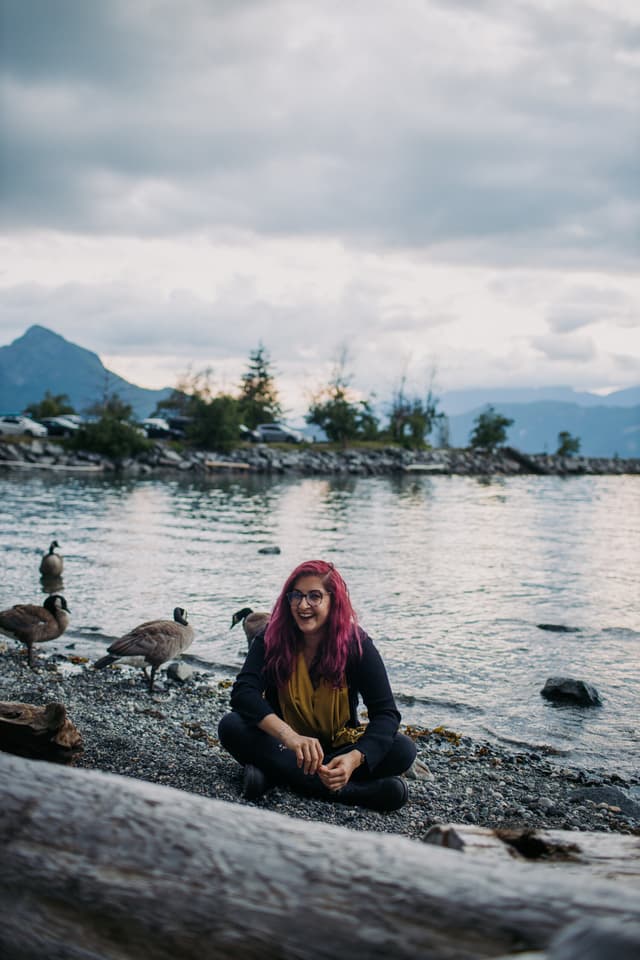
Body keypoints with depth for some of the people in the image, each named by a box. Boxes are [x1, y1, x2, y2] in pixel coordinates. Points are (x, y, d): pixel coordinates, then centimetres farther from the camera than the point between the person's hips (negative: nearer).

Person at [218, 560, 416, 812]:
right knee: (231, 726, -29)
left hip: (340, 745, 0)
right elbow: (243, 692, -28)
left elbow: (386, 713, -21)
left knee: (403, 750, -26)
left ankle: (275, 773, -26)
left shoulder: (356, 644, -15)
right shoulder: (272, 638, -14)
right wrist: (290, 737, -46)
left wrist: (355, 758, -41)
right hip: (283, 745, 1)